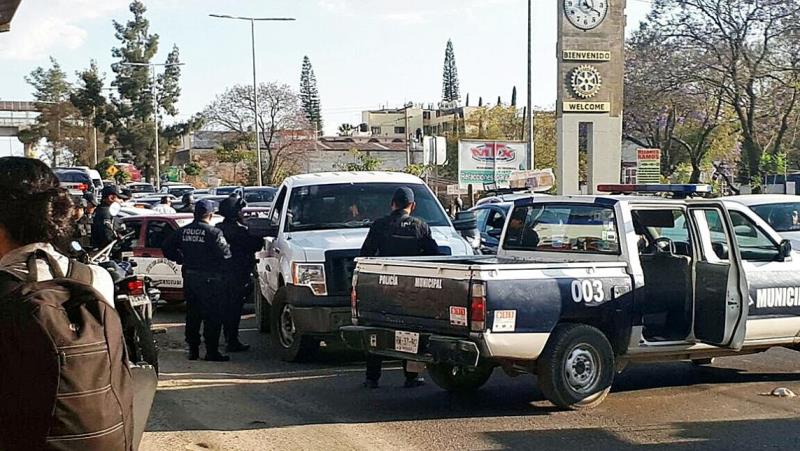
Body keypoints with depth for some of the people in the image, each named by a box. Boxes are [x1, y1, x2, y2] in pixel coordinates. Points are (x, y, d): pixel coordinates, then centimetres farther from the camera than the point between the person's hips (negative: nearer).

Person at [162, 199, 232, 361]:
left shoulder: (183, 231, 4)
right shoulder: (213, 233, -15)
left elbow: (166, 247, 11)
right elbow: (225, 255, -18)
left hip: (189, 277, 6)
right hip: (209, 279, -6)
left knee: (192, 315, 14)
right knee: (212, 317, 0)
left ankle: (193, 350, 18)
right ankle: (212, 352, 0)